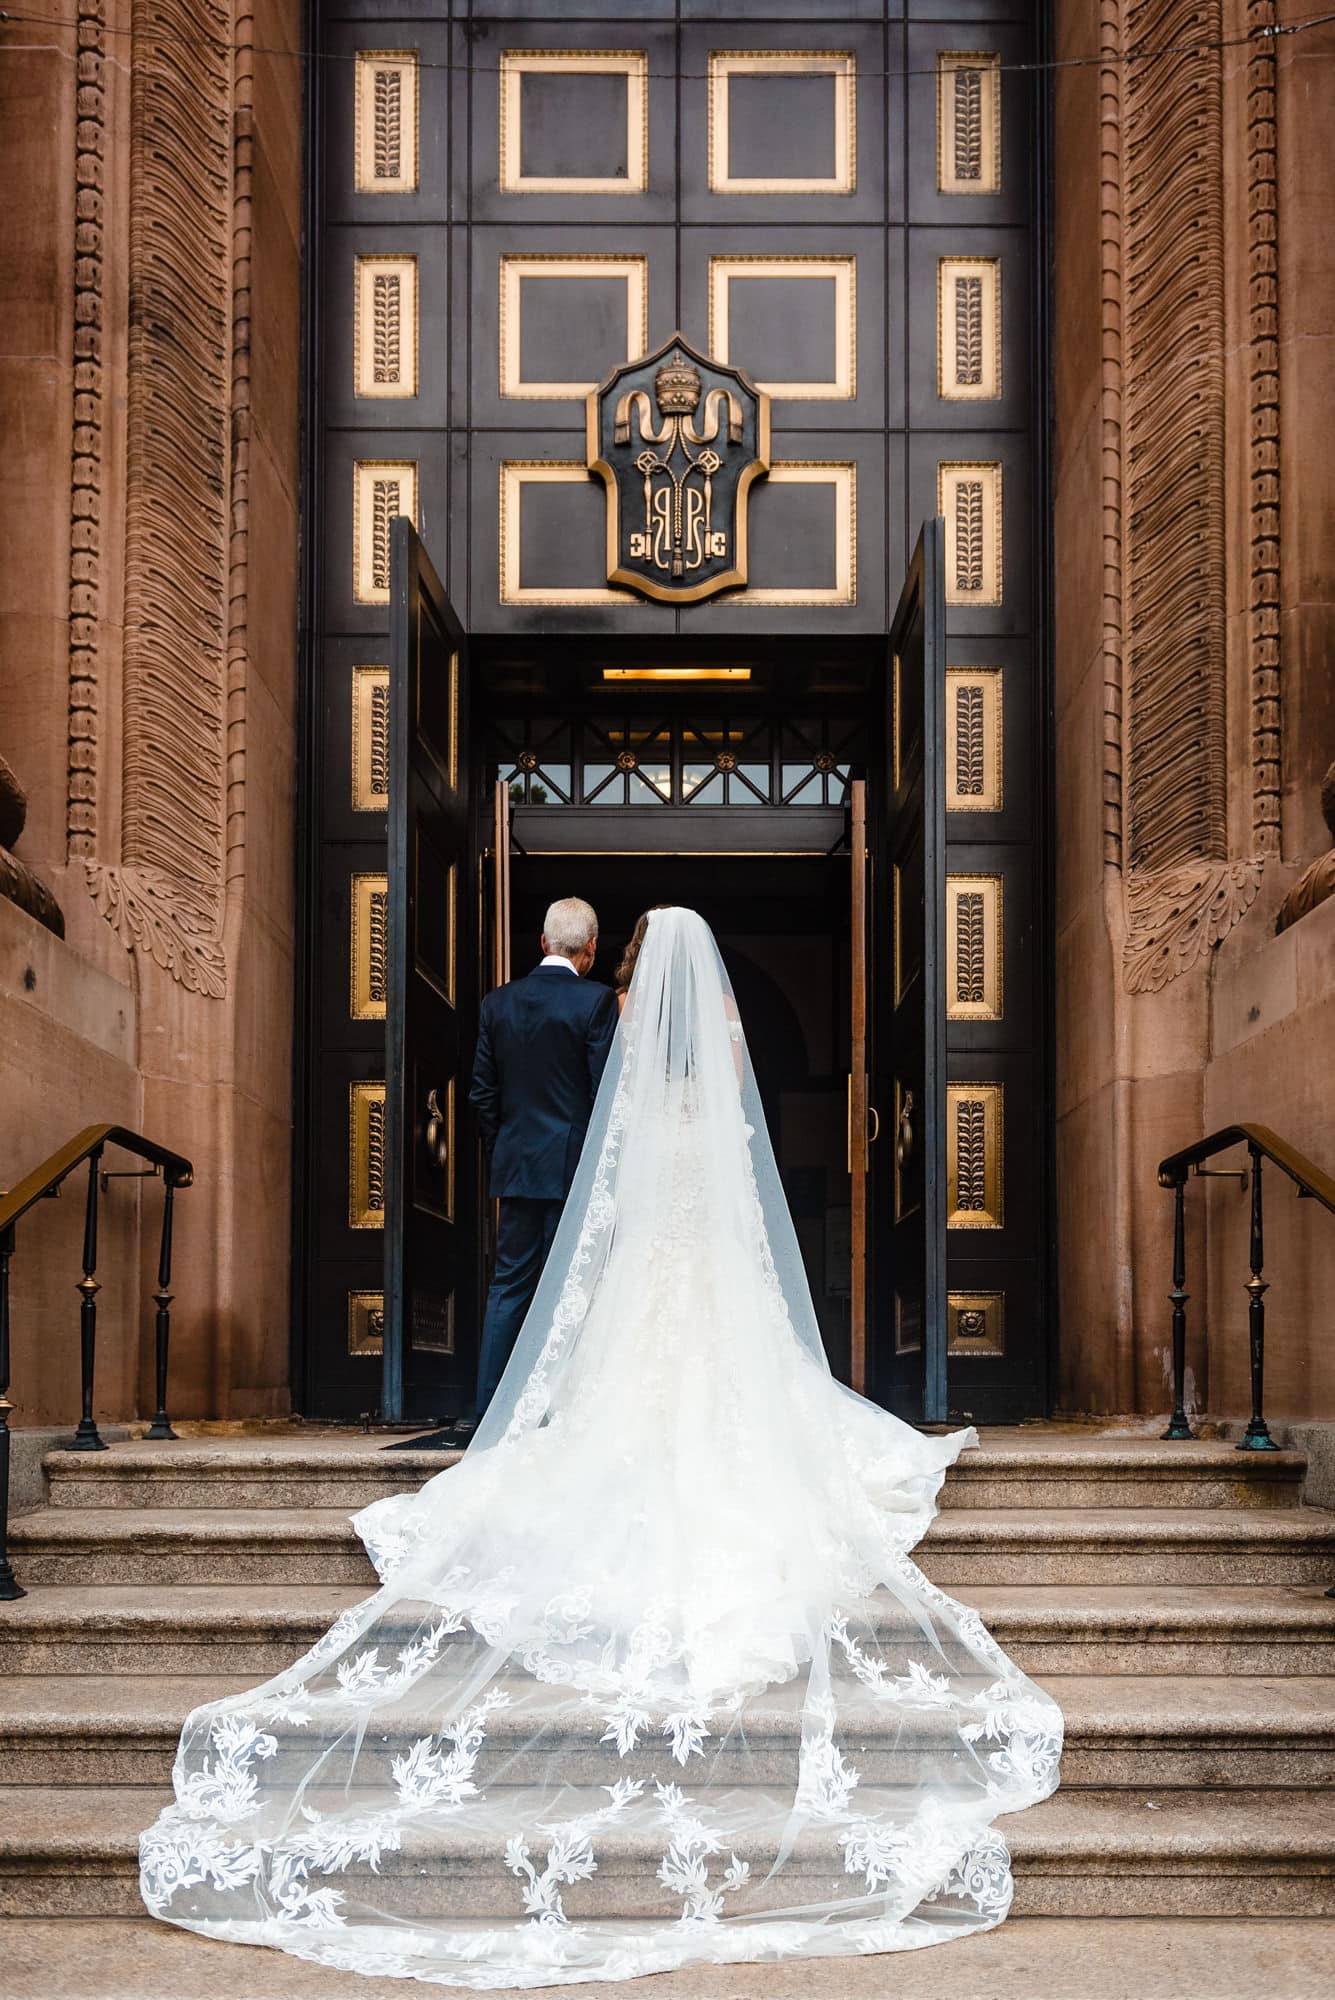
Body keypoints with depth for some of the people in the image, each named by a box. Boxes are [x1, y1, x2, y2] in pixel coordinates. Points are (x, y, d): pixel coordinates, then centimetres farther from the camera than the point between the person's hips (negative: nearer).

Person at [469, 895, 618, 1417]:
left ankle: (490, 1408, 6)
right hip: (575, 1165, -4)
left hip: (515, 1164, 4)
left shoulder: (498, 1002, 6)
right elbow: (605, 1089, -10)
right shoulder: (595, 1001, -8)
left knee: (509, 1284, 9)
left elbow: (482, 1091, 8)